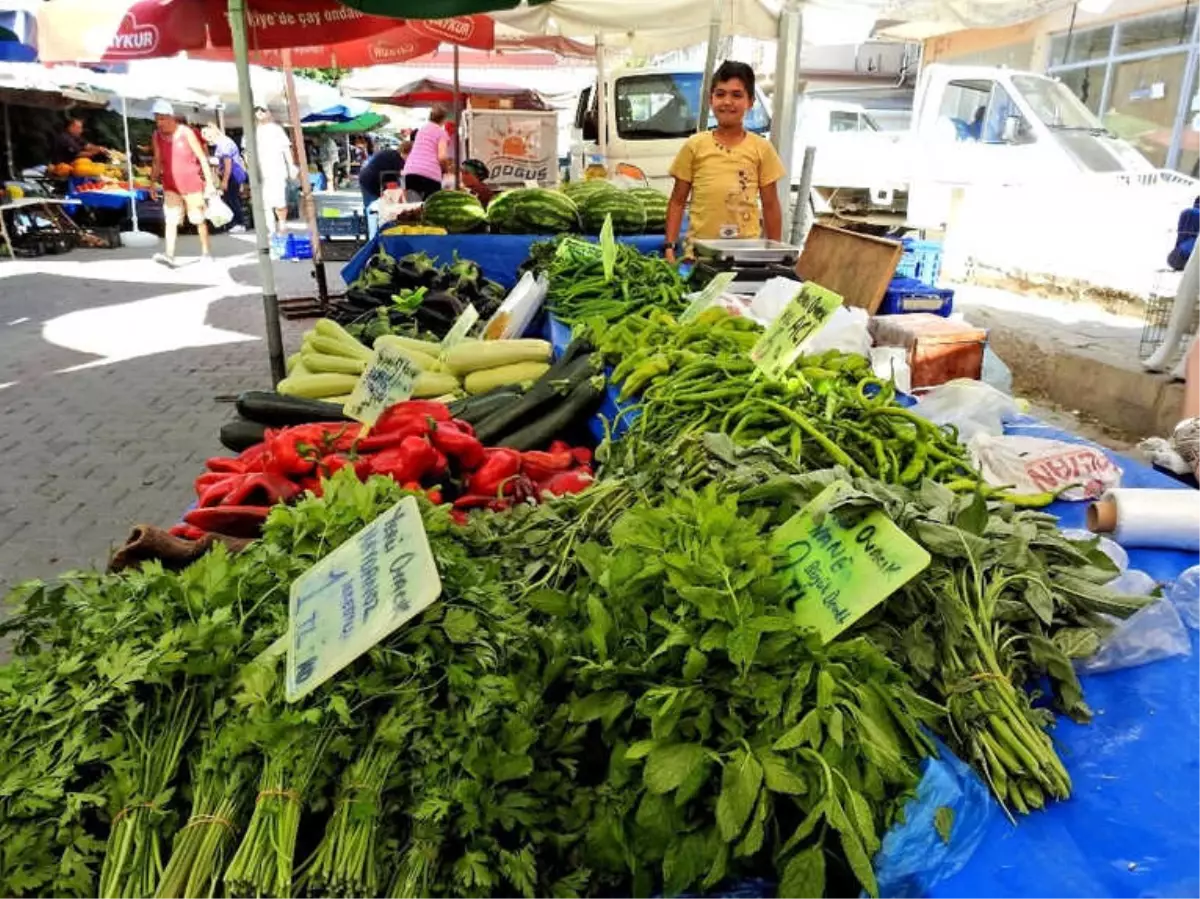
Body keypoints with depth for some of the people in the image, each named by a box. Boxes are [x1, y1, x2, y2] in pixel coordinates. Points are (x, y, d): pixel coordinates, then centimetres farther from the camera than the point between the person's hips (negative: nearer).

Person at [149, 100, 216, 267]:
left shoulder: (186, 133, -9)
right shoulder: (157, 135, 1)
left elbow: (202, 157, -8)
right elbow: (158, 161, 8)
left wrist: (209, 182, -12)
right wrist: (153, 181, 5)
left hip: (192, 183, -3)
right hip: (171, 185, 3)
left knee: (199, 219, 7)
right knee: (171, 219, -10)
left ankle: (206, 252, 22)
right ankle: (169, 255, -19)